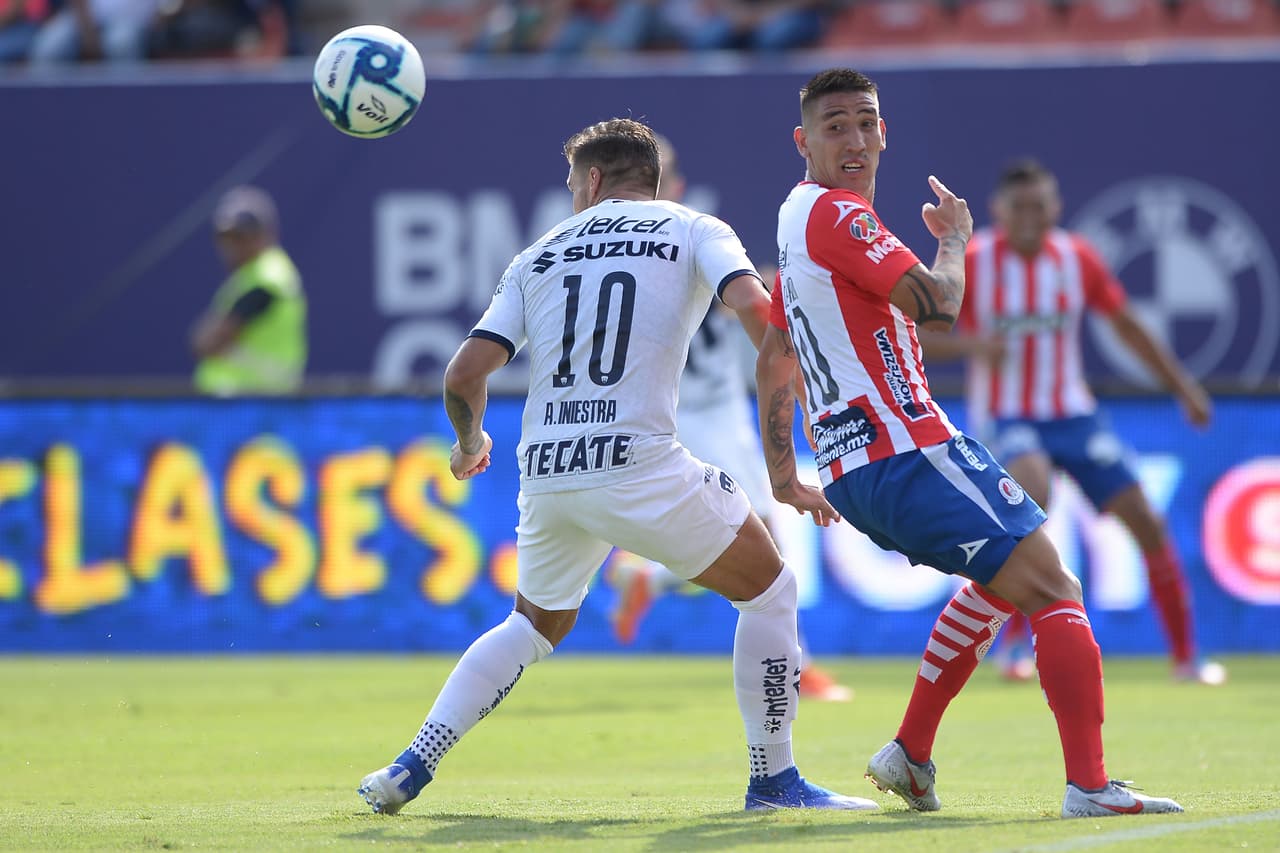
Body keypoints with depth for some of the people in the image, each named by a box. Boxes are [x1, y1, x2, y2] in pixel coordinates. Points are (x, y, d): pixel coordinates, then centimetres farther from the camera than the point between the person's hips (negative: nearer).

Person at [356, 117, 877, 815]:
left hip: (545, 471, 5)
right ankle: (773, 778, 10)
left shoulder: (538, 256, 19)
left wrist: (469, 444, 33)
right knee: (769, 588, 13)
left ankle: (410, 768, 21)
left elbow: (464, 375, 11)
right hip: (638, 462, -5)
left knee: (536, 624, 28)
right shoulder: (694, 231, 10)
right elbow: (756, 309, -10)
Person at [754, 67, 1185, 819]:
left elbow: (774, 361, 27)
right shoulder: (836, 214, -12)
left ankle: (911, 754, 23)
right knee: (1052, 587, -13)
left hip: (852, 466, 10)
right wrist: (955, 235, -1)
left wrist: (782, 468, 32)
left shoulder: (800, 221, 20)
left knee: (1005, 578, 28)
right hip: (906, 451, -10)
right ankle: (1090, 785, -25)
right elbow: (936, 306, -20)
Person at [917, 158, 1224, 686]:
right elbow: (915, 335, -10)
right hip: (1007, 419, -4)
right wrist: (971, 345, -29)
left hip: (1073, 415, 4)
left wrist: (1183, 388, 11)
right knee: (1033, 491, -35)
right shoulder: (972, 262, -11)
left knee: (1145, 522, -5)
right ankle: (1014, 639, -18)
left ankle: (1185, 656, 10)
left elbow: (1127, 326, 11)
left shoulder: (1077, 258, -2)